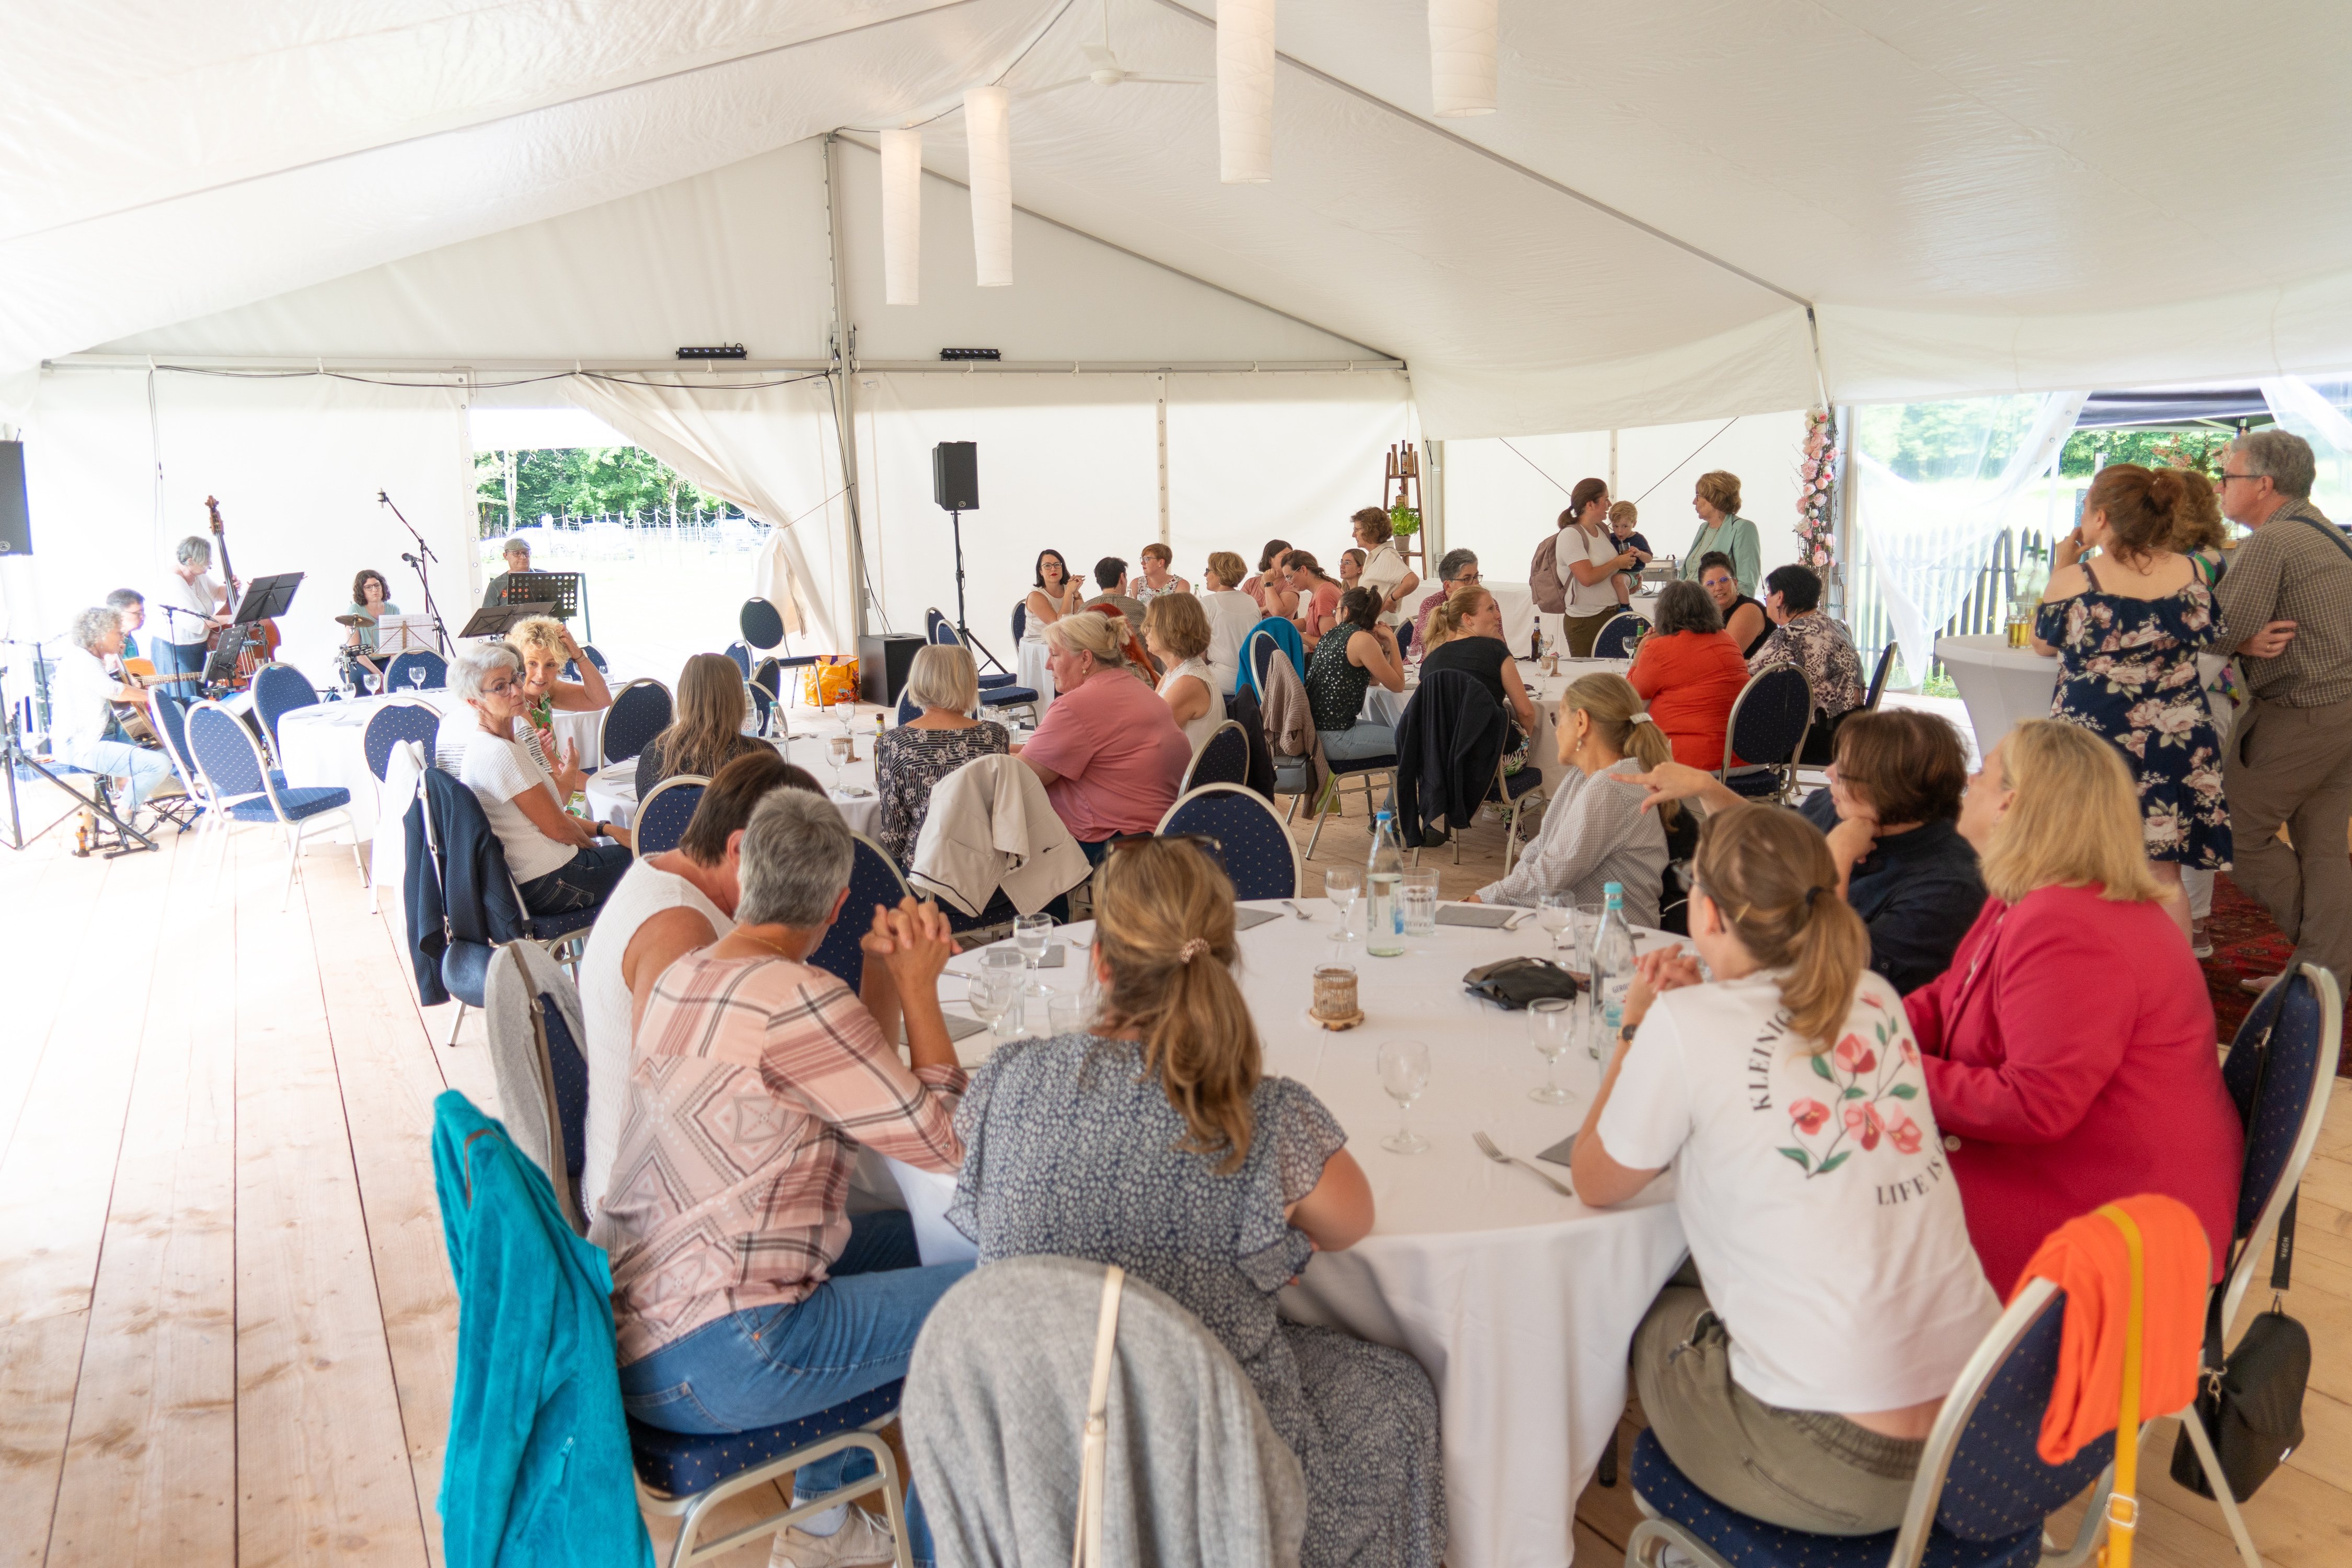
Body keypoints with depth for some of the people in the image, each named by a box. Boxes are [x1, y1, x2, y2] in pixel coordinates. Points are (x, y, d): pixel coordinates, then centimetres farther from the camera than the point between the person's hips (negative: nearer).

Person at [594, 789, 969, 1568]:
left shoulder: (682, 979, 10)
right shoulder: (798, 998, -19)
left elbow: (864, 1090, 14)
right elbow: (942, 1139, -13)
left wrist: (887, 979, 2)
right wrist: (919, 989, -5)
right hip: (705, 1359, -10)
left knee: (907, 1237, 22)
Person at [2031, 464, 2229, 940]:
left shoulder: (2075, 580, -13)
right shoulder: (2191, 573, -2)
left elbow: (2043, 644, 4)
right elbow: (2208, 638, 14)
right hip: (2175, 746, 3)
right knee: (2164, 878, 12)